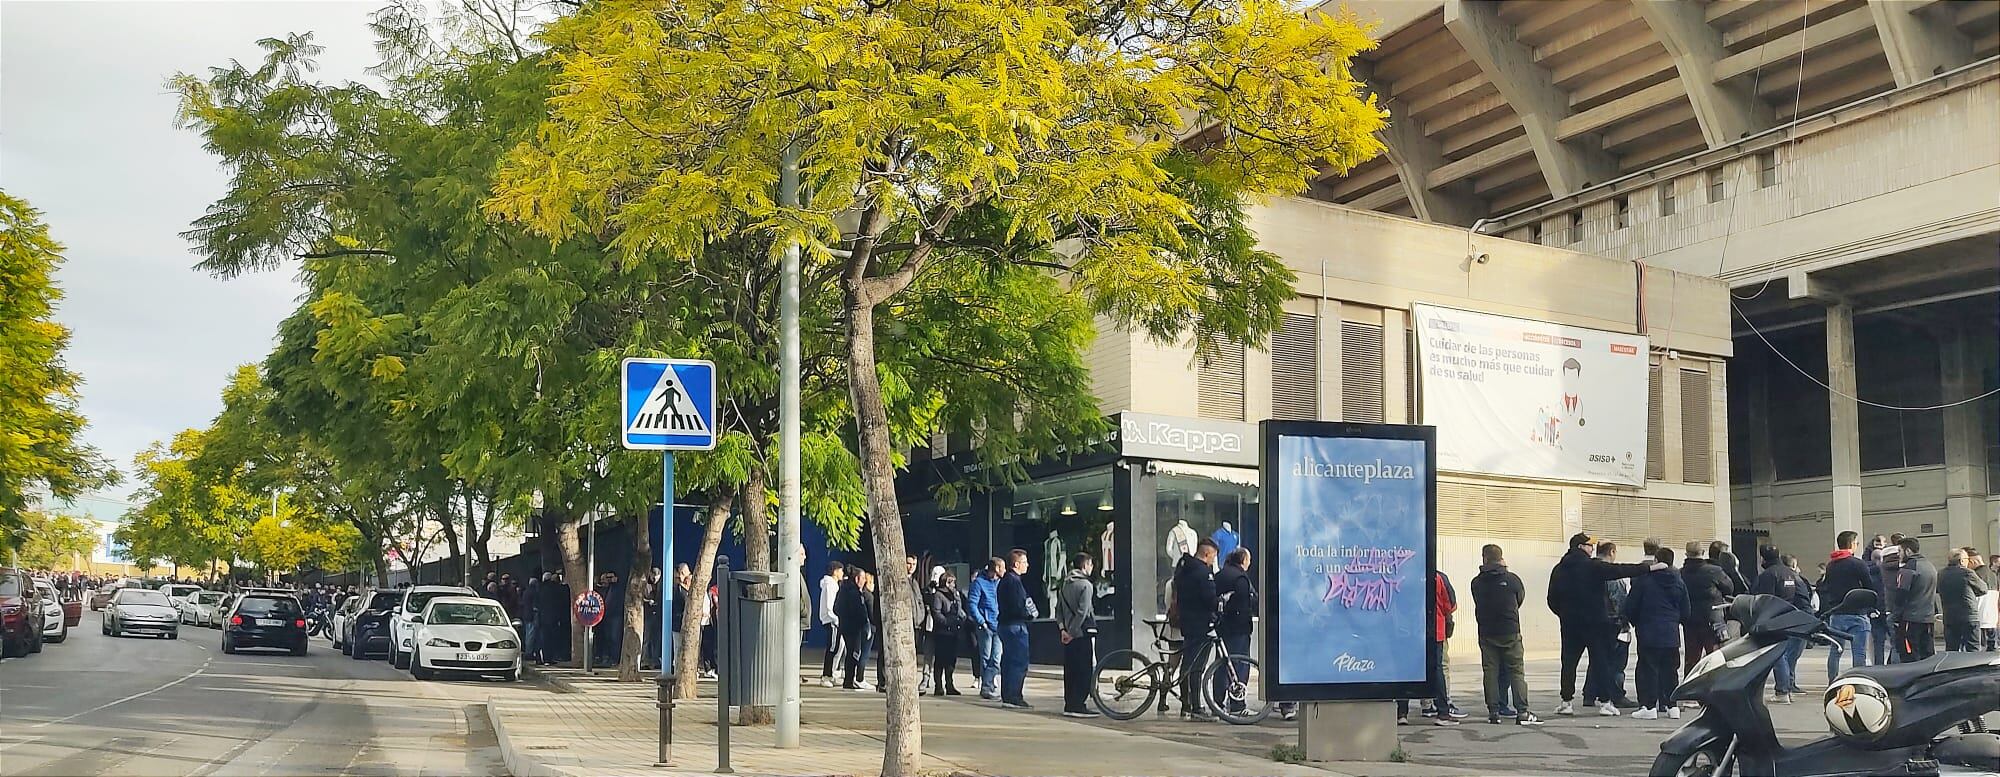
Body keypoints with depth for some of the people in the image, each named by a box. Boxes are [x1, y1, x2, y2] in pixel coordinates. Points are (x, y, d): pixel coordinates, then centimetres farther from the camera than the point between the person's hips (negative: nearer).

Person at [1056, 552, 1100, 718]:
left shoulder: (1065, 584, 12)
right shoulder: (1085, 585, -12)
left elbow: (1059, 609, 10)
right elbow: (1082, 612, -18)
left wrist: (1063, 628, 3)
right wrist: (1072, 632, -14)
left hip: (1069, 635, 8)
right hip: (1084, 633, -8)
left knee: (1070, 671, 10)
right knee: (1086, 670, -3)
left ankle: (1069, 705, 11)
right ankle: (1079, 705, -6)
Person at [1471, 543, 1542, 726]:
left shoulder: (1477, 583, -2)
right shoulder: (1512, 579, -5)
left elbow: (1478, 606, 7)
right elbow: (1521, 598, 11)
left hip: (1487, 634, 2)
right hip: (1510, 632, -2)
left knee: (1490, 672, 6)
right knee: (1516, 671, 1)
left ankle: (1493, 711, 3)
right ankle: (1522, 712, -5)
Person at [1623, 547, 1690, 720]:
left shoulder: (1643, 579, -8)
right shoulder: (1679, 582, 4)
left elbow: (1630, 607, -4)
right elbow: (1685, 613, 10)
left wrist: (1635, 622, 16)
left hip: (1648, 634, -4)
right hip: (1671, 635, 4)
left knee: (1648, 669, -1)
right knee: (1670, 670, 11)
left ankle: (1649, 706, -4)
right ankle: (1671, 705, 11)